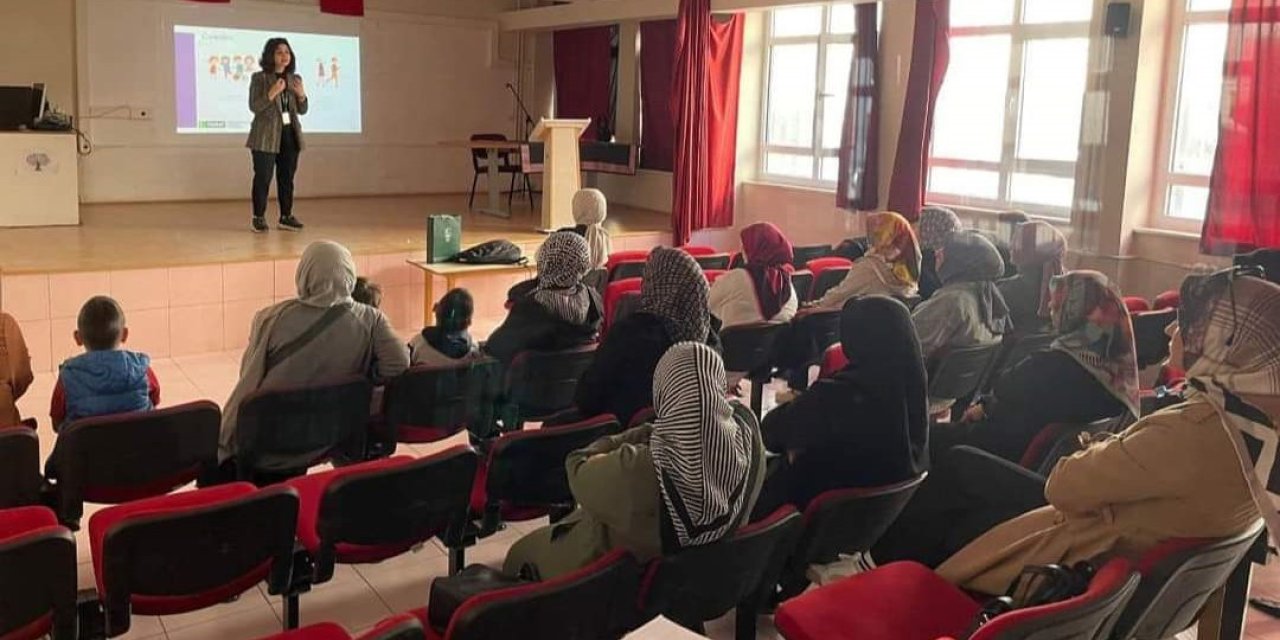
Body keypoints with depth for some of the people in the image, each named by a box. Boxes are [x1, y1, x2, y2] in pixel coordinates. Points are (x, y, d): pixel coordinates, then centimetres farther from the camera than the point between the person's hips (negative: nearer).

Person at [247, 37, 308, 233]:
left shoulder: (294, 79, 12)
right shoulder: (259, 78, -2)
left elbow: (303, 110, 13)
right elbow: (254, 106, -10)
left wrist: (301, 94, -7)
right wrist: (273, 93, -22)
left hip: (290, 134, 4)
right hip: (266, 135, -4)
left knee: (287, 177, 5)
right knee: (263, 177, -5)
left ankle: (286, 216, 13)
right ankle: (259, 218, 2)